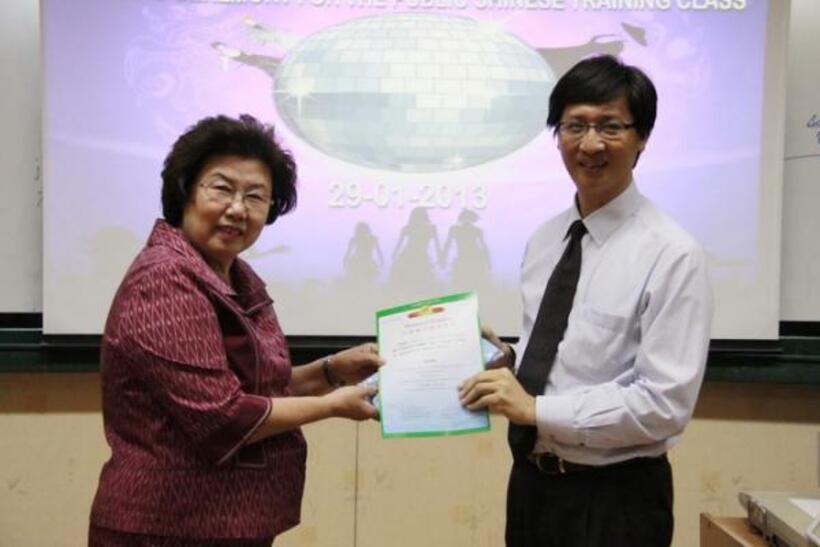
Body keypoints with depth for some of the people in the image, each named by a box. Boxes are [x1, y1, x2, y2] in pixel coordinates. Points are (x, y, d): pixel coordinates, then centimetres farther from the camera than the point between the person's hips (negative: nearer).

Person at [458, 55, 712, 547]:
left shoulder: (672, 255, -16)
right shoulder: (543, 239, 5)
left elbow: (666, 401, -21)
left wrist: (537, 409, -23)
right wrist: (509, 362, -5)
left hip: (615, 498, -6)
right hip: (531, 481, 6)